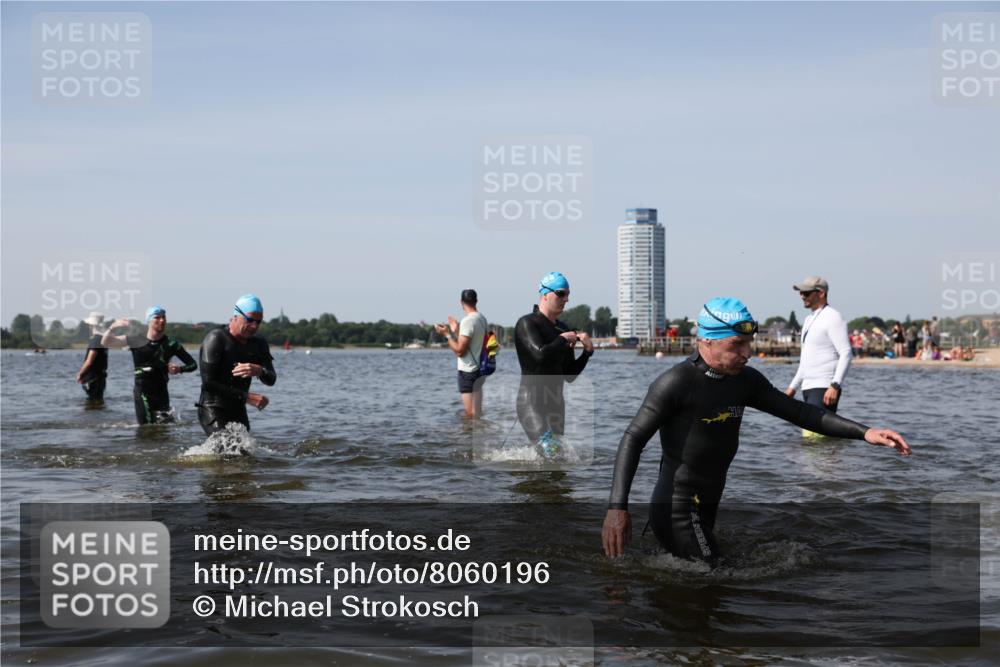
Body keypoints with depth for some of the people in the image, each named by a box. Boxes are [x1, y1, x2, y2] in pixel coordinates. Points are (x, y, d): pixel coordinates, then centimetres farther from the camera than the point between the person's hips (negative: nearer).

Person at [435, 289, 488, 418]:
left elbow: (460, 351, -20)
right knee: (477, 414, 15)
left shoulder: (468, 321, -18)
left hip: (468, 372, -9)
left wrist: (447, 334, -11)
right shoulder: (481, 318, 9)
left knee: (471, 414, -8)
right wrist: (456, 331, 26)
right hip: (479, 369, 9)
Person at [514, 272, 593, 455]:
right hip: (532, 401, -8)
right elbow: (541, 355, -25)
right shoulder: (527, 324, -6)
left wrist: (587, 351, 3)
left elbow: (569, 375, 16)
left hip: (556, 403, 8)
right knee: (553, 452, -23)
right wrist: (563, 340, -8)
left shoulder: (564, 329, 15)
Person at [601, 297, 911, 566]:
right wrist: (617, 508, -23)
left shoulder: (745, 381, 7)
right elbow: (633, 439, -14)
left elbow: (798, 412, 9)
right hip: (678, 511, -8)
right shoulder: (676, 383, -15)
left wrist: (864, 432, -1)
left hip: (707, 510, 8)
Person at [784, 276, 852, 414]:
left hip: (824, 389, -9)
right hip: (808, 387, 9)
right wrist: (793, 386, 23)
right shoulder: (809, 319, 20)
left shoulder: (832, 318, -9)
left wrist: (835, 386, -26)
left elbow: (846, 354, -17)